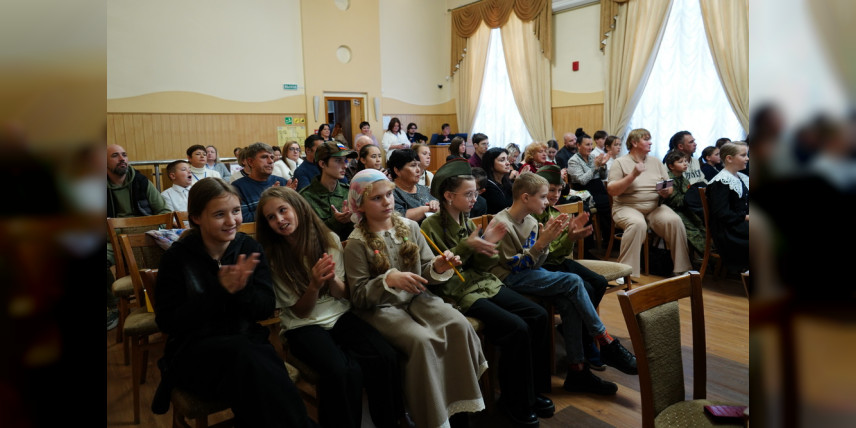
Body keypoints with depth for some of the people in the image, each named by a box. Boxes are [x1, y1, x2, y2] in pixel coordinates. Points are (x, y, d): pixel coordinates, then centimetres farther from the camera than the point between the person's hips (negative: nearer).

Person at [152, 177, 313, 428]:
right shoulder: (177, 257, -6)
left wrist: (241, 290, -21)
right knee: (242, 354, -33)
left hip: (247, 340, 2)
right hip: (193, 350, -1)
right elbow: (167, 321, -10)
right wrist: (221, 292, -20)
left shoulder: (249, 247, 1)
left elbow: (267, 309, 1)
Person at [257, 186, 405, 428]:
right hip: (303, 326, -2)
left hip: (340, 315, 3)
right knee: (344, 371, -32)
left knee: (387, 358, -23)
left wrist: (332, 279, -19)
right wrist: (314, 285, -24)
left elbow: (343, 295, 4)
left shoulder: (330, 239, -1)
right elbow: (300, 312, -4)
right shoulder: (272, 257, -5)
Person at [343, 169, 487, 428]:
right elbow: (358, 295, -9)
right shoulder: (357, 243, -6)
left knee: (459, 326, -23)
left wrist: (438, 267, -16)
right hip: (381, 308, -4)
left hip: (417, 298, 4)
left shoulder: (409, 227, 5)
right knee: (423, 340, -31)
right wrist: (389, 279, -27)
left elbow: (425, 272, 8)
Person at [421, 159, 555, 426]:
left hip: (484, 284, 8)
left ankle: (534, 390, 8)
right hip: (457, 293, -7)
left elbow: (480, 266, 8)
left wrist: (487, 246, -12)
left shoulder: (467, 222, 10)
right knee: (516, 328, -22)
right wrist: (466, 247, -22)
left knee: (538, 315, -7)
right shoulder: (431, 226, -10)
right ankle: (516, 401, -2)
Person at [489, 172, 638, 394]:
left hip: (529, 273, 8)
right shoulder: (502, 224, -15)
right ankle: (608, 345, -9)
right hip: (509, 278, -8)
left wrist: (546, 239, -8)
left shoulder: (531, 222, 9)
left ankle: (577, 371, -13)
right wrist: (541, 242, -23)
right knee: (574, 282, -21)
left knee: (569, 303, -20)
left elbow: (536, 263, 7)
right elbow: (514, 265, -16)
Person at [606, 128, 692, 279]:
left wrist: (666, 192, -8)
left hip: (655, 207, 4)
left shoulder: (656, 162, 16)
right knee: (638, 224, -36)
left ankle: (682, 268, -14)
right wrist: (633, 175, -17)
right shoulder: (620, 163, 2)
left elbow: (670, 187, 16)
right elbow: (611, 190, -9)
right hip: (627, 207, -4)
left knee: (674, 221, -24)